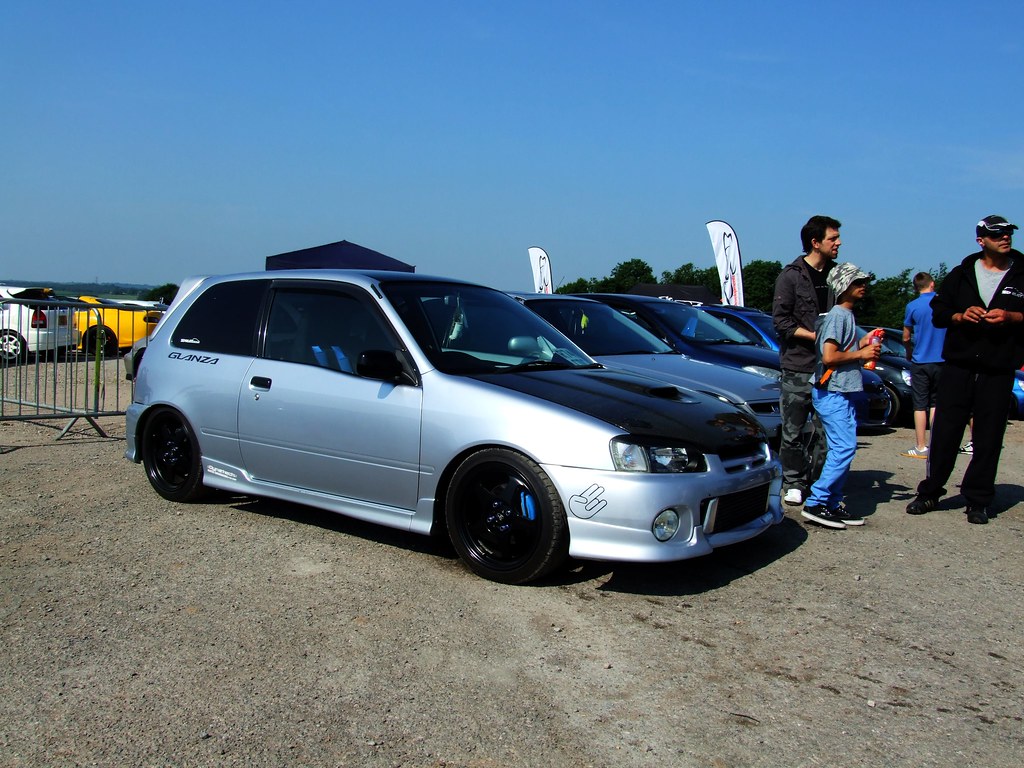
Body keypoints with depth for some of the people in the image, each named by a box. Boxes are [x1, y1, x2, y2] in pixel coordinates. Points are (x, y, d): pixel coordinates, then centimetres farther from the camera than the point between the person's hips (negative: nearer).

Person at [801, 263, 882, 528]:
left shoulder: (847, 315, 18)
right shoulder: (837, 315, -13)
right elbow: (829, 357, -22)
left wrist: (862, 344, 10)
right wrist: (861, 354, -12)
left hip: (843, 392, 10)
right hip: (832, 393, -10)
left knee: (841, 449, 10)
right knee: (844, 448, -14)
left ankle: (833, 503, 14)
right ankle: (816, 503, -11)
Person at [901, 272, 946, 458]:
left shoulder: (912, 307, -6)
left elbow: (906, 338, 2)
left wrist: (909, 352, 20)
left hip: (920, 361, -2)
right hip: (942, 361, 2)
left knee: (920, 405, 2)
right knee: (936, 403, 12)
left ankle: (921, 447, 3)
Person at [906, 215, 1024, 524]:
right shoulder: (961, 274, 10)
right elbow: (938, 313, 10)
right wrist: (961, 316, -8)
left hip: (999, 370, -1)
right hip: (958, 365, 1)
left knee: (989, 436, 1)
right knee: (945, 431, 2)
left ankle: (978, 500, 10)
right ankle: (930, 492, 11)